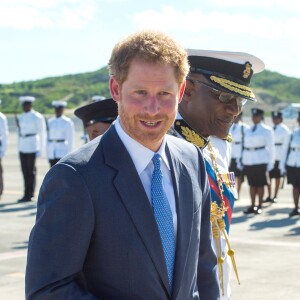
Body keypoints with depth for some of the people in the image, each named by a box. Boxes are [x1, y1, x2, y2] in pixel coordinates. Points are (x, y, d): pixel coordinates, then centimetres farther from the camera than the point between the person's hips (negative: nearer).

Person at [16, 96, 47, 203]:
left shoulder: (37, 117, -4)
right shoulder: (20, 117, 14)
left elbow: (42, 133, -3)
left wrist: (41, 149, -6)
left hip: (32, 146, -6)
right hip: (22, 146, 6)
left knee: (31, 170, -4)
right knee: (25, 170, 5)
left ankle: (29, 194, 0)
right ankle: (28, 194, 12)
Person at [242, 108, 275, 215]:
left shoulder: (266, 130, 0)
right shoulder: (248, 130, 15)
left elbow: (271, 147, -2)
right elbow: (245, 146, 16)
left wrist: (271, 163, -6)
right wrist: (242, 161, 10)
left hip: (260, 161, -5)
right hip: (248, 161, 5)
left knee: (260, 184, -1)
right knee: (252, 184, 7)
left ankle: (259, 206, 5)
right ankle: (252, 206, 11)